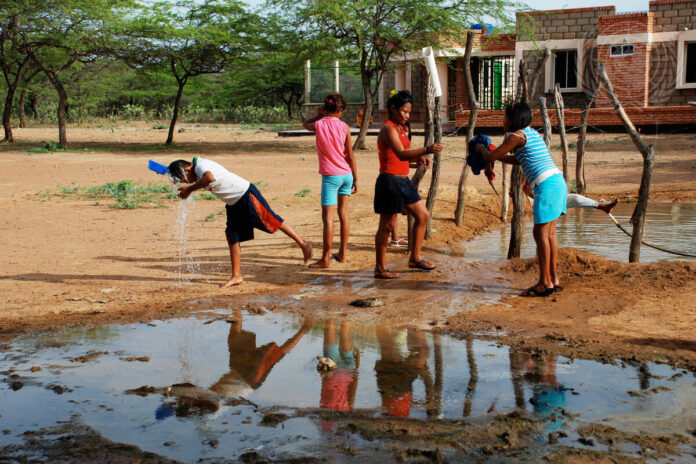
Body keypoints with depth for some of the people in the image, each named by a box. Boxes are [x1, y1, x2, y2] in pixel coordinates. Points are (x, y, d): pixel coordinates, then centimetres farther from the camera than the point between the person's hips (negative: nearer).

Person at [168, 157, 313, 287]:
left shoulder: (201, 165, -24)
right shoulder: (198, 170, 7)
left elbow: (209, 178, -46)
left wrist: (189, 189, -36)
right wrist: (188, 190, 5)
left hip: (246, 195, -10)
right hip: (234, 203, 10)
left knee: (273, 221, -1)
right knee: (232, 238, 6)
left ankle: (303, 244, 13)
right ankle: (236, 276, 11)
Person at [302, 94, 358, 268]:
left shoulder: (318, 125, -7)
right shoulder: (344, 127, -3)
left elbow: (305, 124, 19)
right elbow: (350, 156, 0)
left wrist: (319, 115, 9)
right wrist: (355, 179, 7)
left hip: (330, 176, -3)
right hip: (347, 174, 3)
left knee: (328, 217, -2)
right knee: (343, 213, 13)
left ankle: (326, 259, -1)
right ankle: (342, 254, 20)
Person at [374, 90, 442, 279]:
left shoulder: (401, 129, 15)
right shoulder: (388, 129, -15)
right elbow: (401, 154, -29)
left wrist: (418, 160, 1)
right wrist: (426, 150, -39)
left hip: (403, 181, 10)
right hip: (390, 181, -10)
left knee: (423, 215, 13)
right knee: (386, 225, -1)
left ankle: (415, 258, 24)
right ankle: (380, 268, 9)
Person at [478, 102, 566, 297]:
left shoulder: (517, 135, -6)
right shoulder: (532, 133, 20)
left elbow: (490, 157, -2)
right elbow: (518, 160, 32)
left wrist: (481, 149, 19)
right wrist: (494, 154, 29)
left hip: (546, 185, -9)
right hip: (558, 181, 9)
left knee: (541, 233, -5)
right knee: (549, 232, 13)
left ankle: (545, 282, -2)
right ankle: (553, 278, 17)